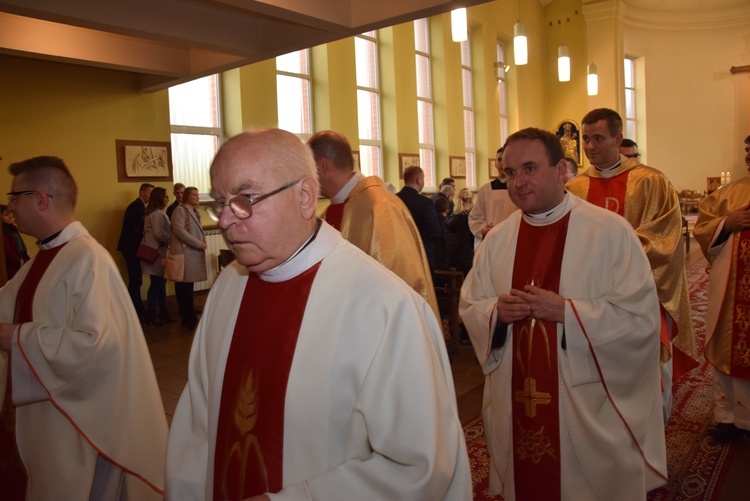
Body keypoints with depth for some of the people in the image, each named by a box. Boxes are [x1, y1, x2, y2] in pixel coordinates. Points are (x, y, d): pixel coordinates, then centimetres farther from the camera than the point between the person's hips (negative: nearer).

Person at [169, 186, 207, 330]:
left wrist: (201, 244, 9)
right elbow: (179, 230, -20)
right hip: (184, 252, -9)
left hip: (193, 253, 9)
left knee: (188, 286, 13)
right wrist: (198, 244, -19)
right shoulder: (180, 210, -9)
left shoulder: (195, 211, 19)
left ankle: (187, 317, 20)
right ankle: (190, 319, -2)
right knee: (184, 286, -5)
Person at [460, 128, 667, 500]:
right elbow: (469, 306, 7)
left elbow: (641, 317, -15)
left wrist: (565, 311, -22)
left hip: (587, 407, -3)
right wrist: (496, 311, -14)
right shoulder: (497, 239, 3)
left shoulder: (610, 231, -11)